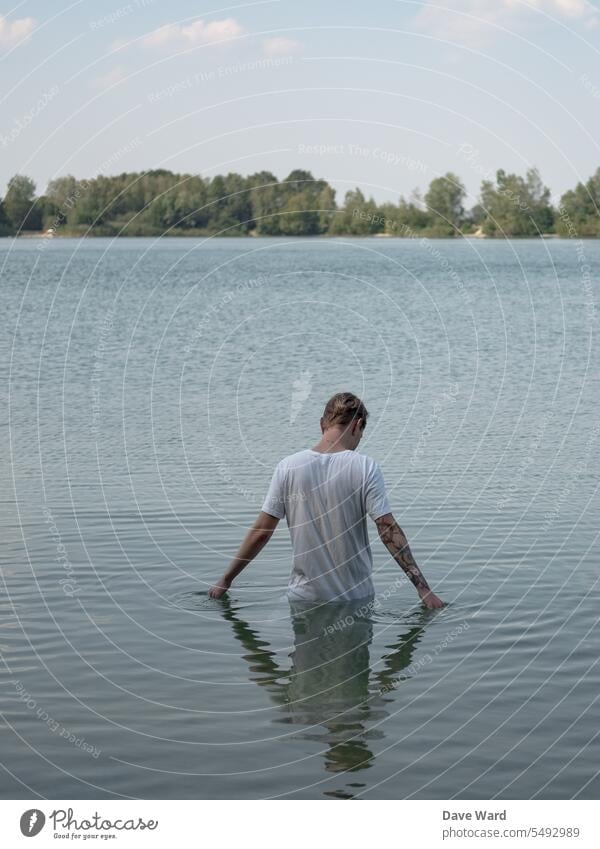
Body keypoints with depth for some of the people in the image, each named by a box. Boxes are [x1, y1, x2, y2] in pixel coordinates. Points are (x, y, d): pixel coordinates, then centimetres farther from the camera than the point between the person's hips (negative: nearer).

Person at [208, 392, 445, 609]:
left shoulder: (288, 467, -3)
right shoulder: (365, 468, -8)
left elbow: (260, 532, -1)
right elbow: (388, 530, -12)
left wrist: (226, 580, 10)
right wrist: (423, 588, -9)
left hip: (304, 598, 1)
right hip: (355, 597, -1)